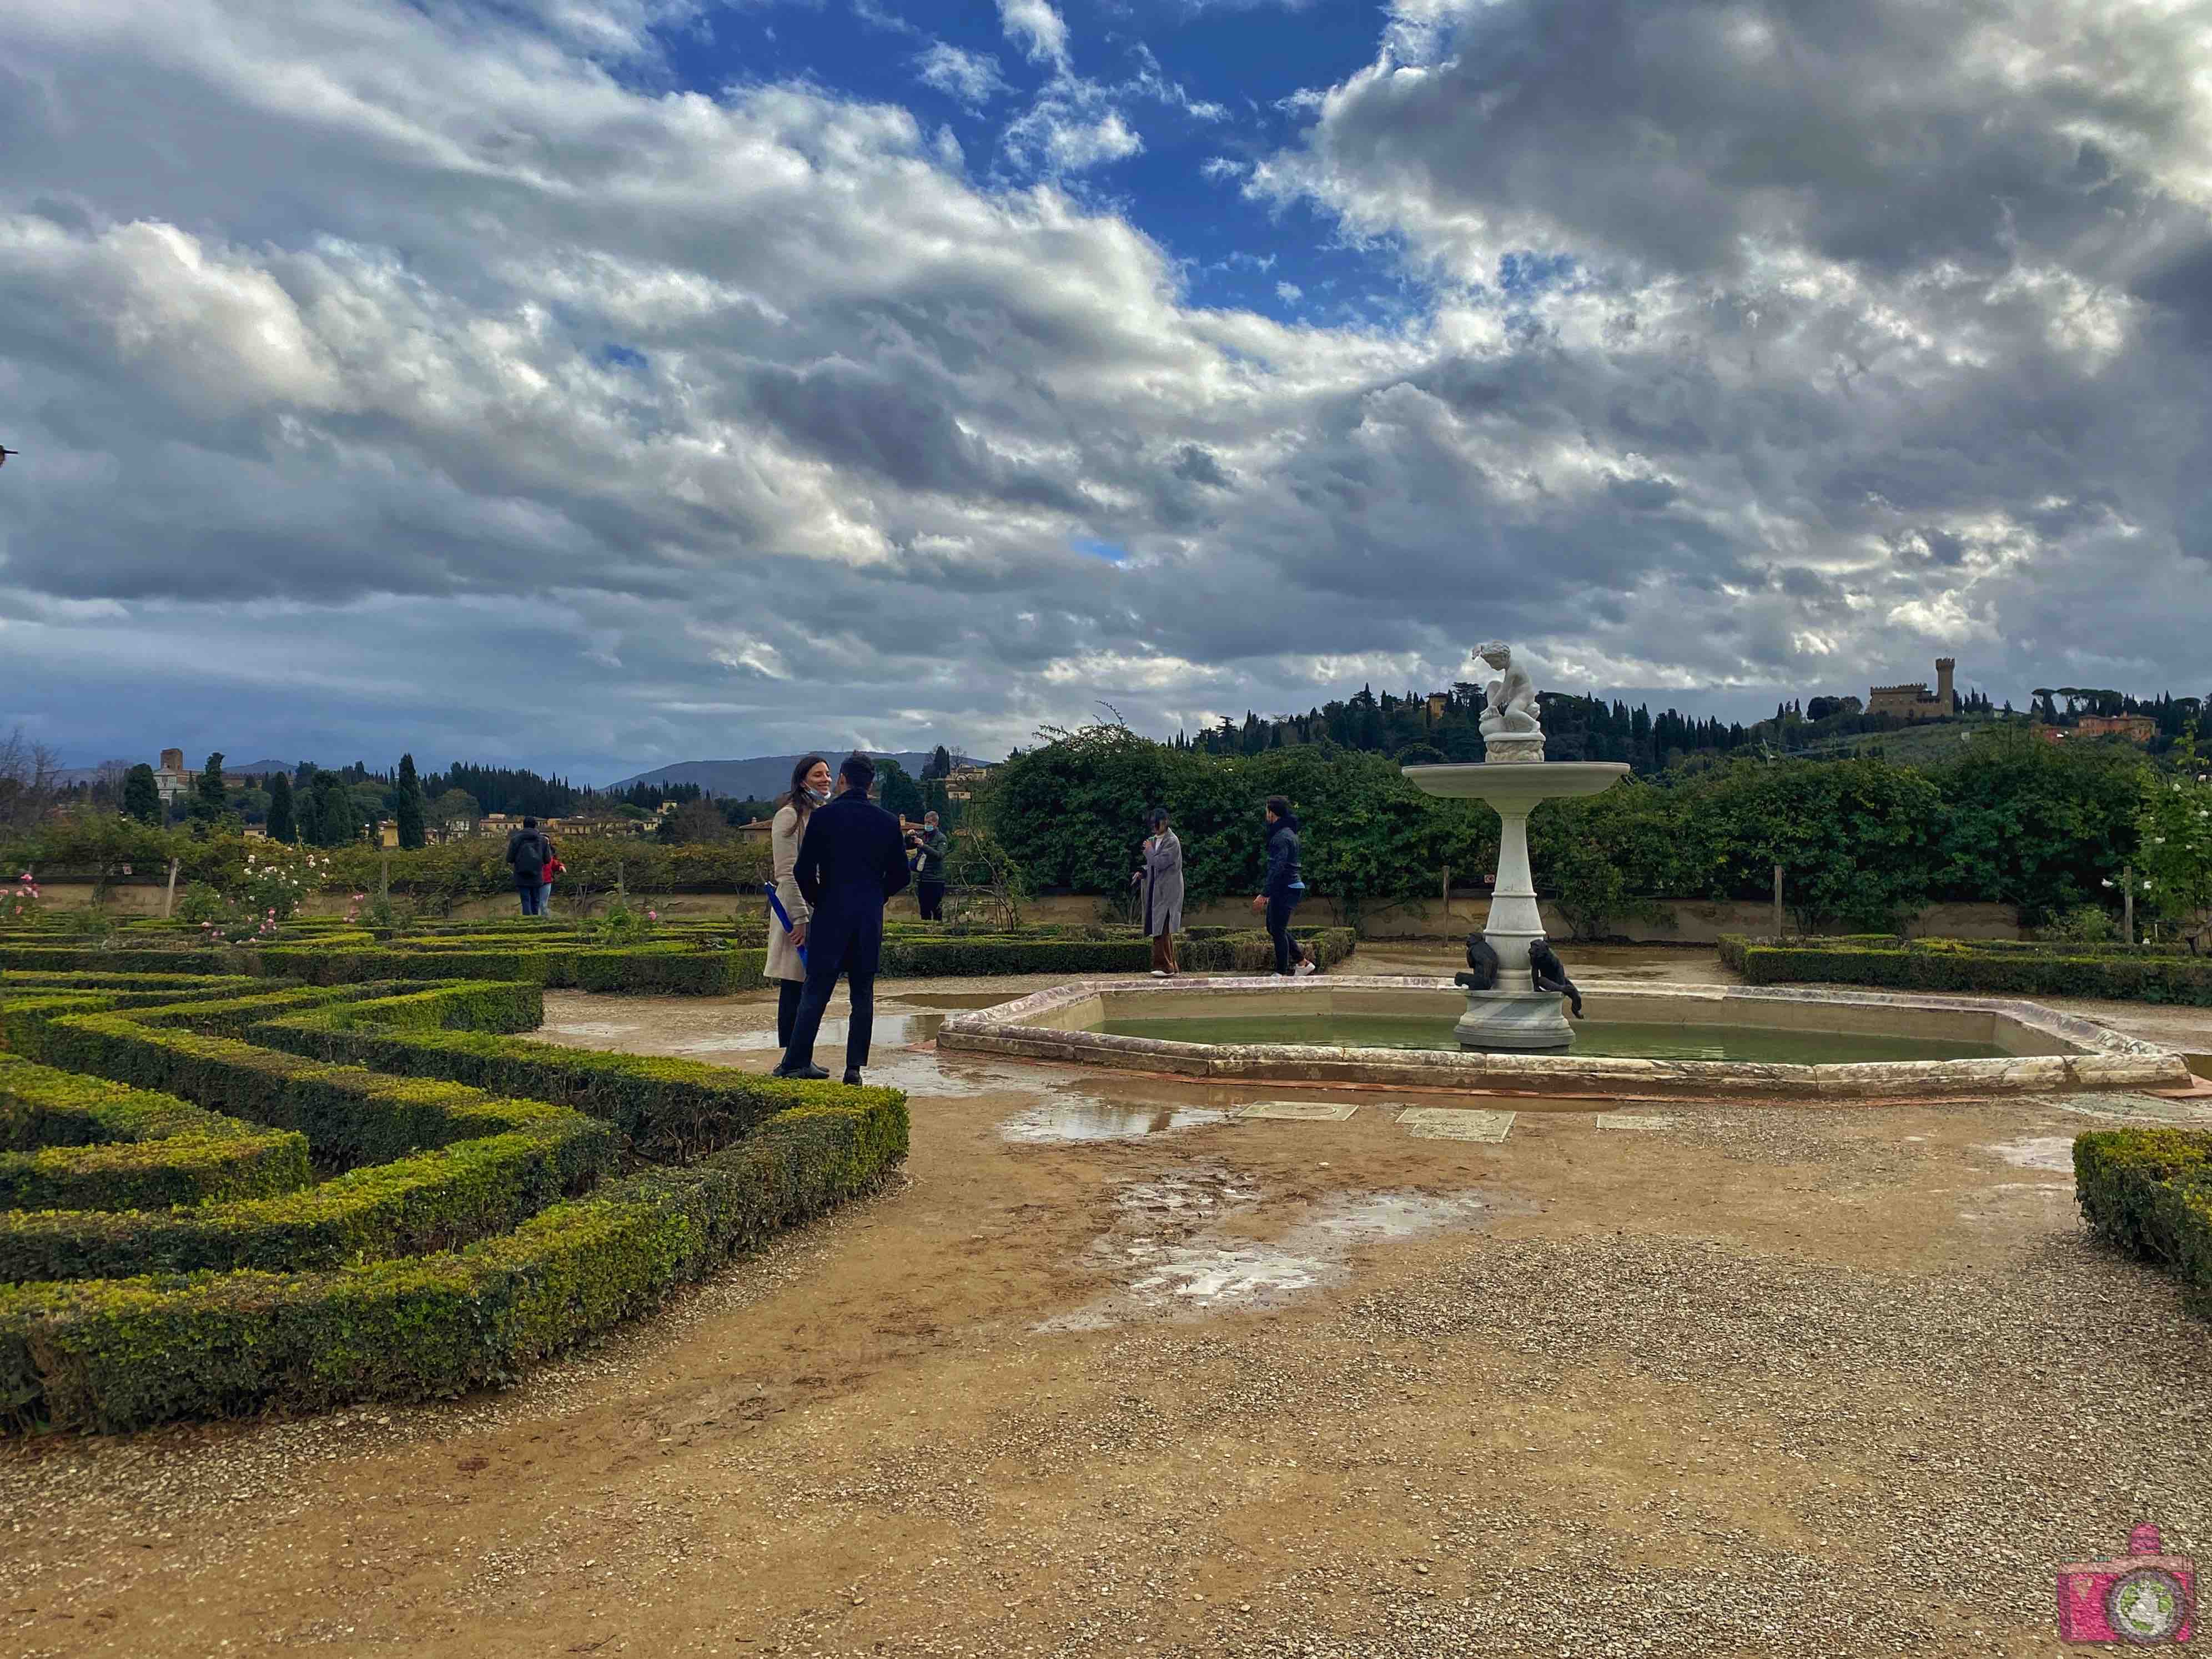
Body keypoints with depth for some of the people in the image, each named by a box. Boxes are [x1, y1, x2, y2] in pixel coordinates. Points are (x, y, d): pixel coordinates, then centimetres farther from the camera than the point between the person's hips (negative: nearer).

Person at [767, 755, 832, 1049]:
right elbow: (788, 873, -15)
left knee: (811, 987, 11)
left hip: (822, 911, 8)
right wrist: (800, 919, -19)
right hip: (797, 908, -8)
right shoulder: (790, 815, -10)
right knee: (793, 988, -3)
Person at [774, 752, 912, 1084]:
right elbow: (901, 876, 6)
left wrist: (816, 900, 10)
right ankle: (855, 1067, 6)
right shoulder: (888, 822, 3)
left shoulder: (823, 816, -5)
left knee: (816, 989, 2)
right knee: (863, 993, 7)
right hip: (871, 916, 2)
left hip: (830, 914, -2)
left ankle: (796, 1062, 2)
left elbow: (803, 871, -7)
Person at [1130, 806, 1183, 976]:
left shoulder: (1172, 842, -12)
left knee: (1162, 930, -10)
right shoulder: (1154, 840, 13)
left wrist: (1148, 850, -7)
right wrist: (1143, 873, 4)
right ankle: (1170, 967, 17)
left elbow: (1160, 863, -21)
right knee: (1163, 931, 11)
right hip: (1156, 891, 9)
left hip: (1166, 892, -9)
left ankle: (1165, 967, -7)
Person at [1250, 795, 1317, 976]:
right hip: (1292, 887, 10)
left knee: (1278, 929, -2)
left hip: (1285, 889, -10)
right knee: (1273, 927, 17)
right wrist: (1269, 893, 26)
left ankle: (1282, 973, 5)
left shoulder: (1281, 837, -18)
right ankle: (1304, 962, 20)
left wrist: (1264, 894, -24)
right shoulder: (1288, 833, 15)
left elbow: (1277, 868, -24)